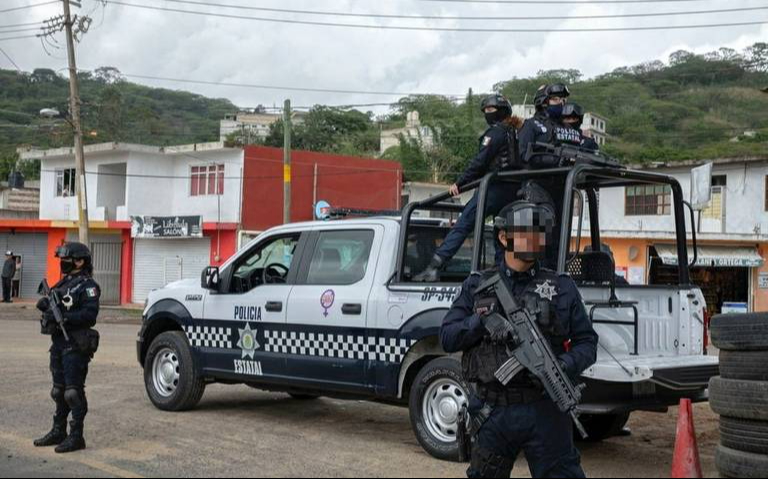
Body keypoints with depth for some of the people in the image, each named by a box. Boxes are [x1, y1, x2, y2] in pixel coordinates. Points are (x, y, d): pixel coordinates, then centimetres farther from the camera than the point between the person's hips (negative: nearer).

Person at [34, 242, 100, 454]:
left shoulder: (87, 286, -11)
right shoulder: (64, 283, 17)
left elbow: (90, 314, -21)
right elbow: (56, 308, 21)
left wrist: (63, 318, -25)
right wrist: (46, 306, -1)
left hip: (76, 346, -9)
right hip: (59, 343, 9)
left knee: (74, 391, -6)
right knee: (59, 390, 16)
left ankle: (76, 436, -1)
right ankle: (58, 432, 27)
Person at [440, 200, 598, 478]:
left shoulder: (562, 288, 4)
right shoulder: (477, 286, 7)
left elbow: (587, 342, 5)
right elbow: (447, 338, 2)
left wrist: (566, 365, -16)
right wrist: (482, 321, -16)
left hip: (544, 411, -1)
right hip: (492, 413, 1)